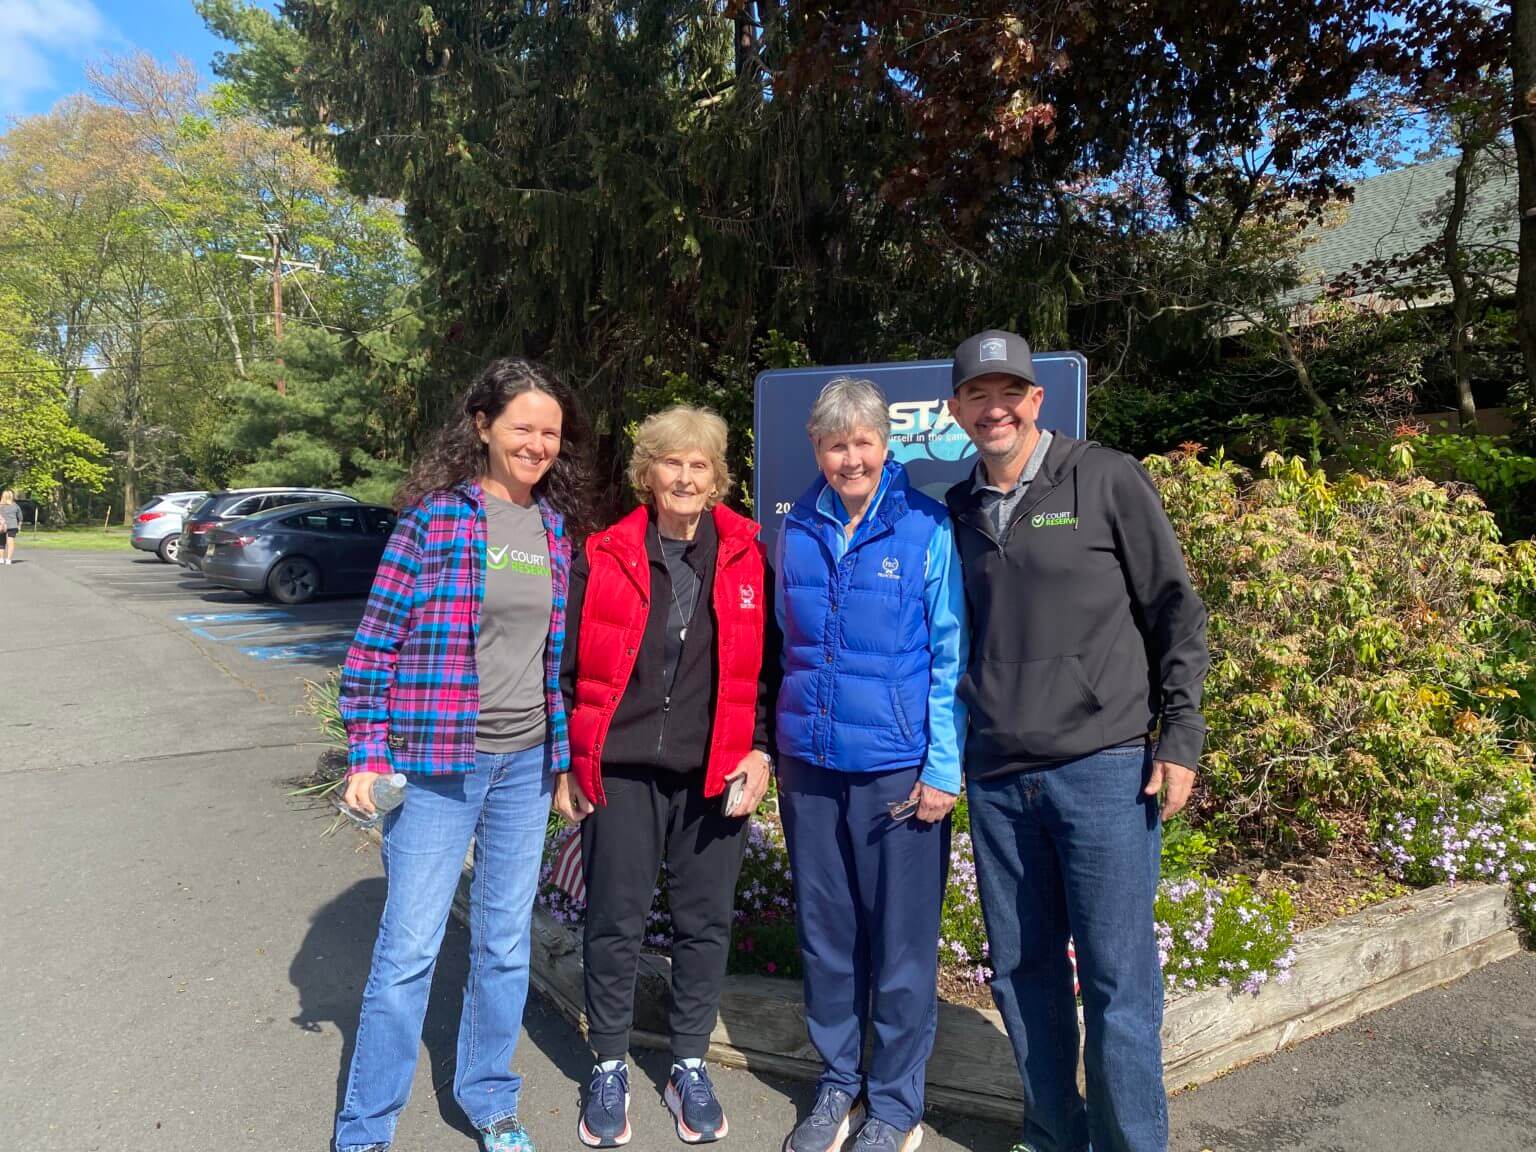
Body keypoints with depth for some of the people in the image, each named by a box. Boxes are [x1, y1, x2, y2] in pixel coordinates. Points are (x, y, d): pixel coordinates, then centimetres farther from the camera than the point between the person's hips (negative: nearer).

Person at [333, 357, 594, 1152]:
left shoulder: (556, 526, 5)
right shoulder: (436, 514, -9)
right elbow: (376, 640, -7)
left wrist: (562, 755, 13)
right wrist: (367, 755, -9)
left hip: (526, 763, 5)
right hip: (437, 762, -4)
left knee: (506, 942, 15)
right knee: (409, 946, 5)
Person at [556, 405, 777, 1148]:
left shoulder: (747, 555, 1)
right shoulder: (604, 556, -1)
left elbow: (765, 664, 5)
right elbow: (569, 666, 4)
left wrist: (760, 751, -3)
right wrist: (565, 764, 2)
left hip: (714, 774, 1)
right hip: (620, 771, 0)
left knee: (705, 923, 11)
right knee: (615, 923, 8)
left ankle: (689, 1067, 31)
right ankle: (609, 1069, 29)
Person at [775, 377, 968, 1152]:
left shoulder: (927, 529, -7)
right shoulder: (797, 531, 4)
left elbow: (953, 655, -6)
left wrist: (944, 768, -10)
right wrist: (780, 746, 11)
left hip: (898, 768, -4)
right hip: (810, 764, 4)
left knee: (901, 943, 8)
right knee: (824, 933, 15)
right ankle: (837, 1083, 35)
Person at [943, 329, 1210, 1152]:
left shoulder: (1107, 479, -2)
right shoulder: (957, 510, 10)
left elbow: (1175, 610, -1)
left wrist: (1180, 737, -6)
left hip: (1104, 768, -4)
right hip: (995, 777, 5)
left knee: (1117, 975, 2)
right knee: (1020, 967, 13)